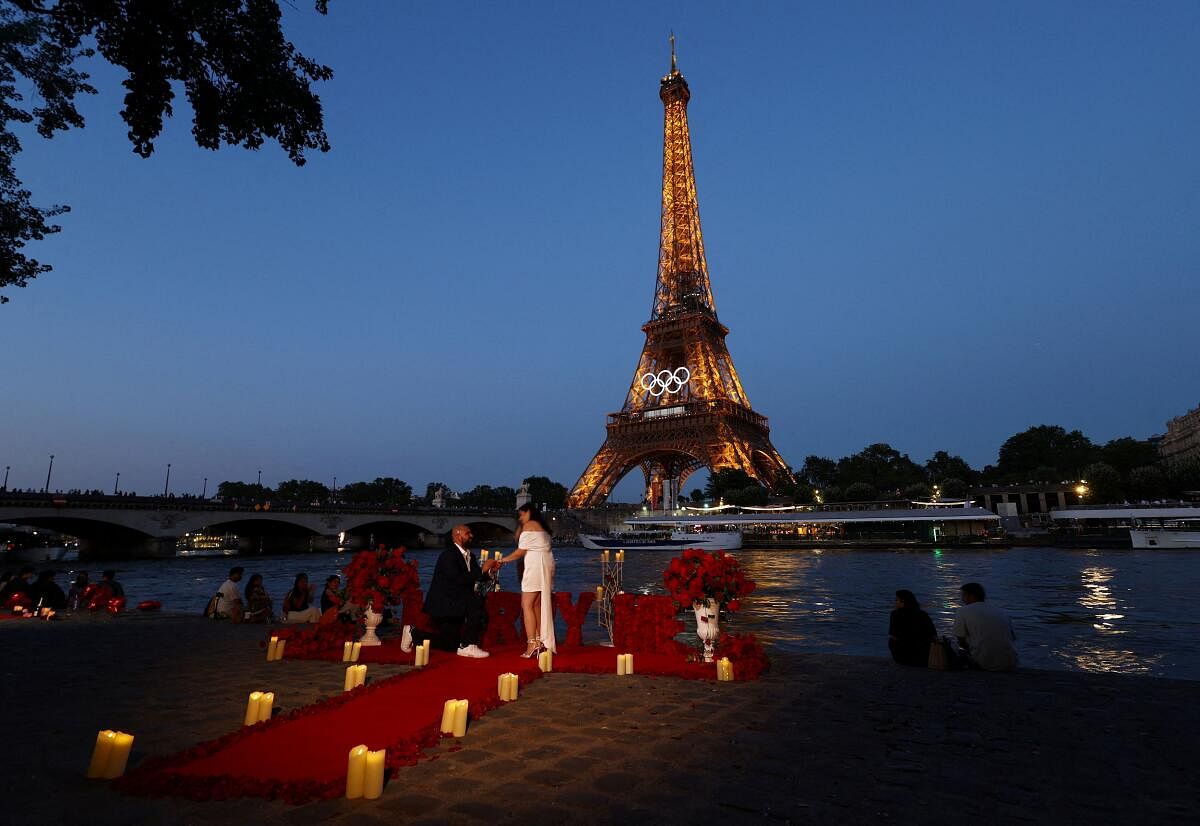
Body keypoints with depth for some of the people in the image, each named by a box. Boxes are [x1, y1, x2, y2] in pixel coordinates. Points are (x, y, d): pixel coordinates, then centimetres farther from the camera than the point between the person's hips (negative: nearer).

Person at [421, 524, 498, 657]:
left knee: (450, 645, 13)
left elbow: (477, 578, 10)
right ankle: (467, 646, -20)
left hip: (454, 603, 9)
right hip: (443, 603, -9)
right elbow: (458, 580, -29)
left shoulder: (470, 556, 9)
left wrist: (490, 570, -8)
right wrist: (482, 569, -27)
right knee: (477, 602, -29)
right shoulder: (448, 555, -18)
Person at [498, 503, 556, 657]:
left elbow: (521, 551, -3)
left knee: (527, 605, -9)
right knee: (537, 605, 11)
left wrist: (504, 559, 8)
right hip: (547, 565, 9)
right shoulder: (542, 527, 22)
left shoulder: (529, 525, -2)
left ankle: (532, 643, -15)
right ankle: (540, 641, 11)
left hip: (535, 566, -9)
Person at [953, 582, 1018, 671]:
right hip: (1010, 664, 6)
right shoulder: (1001, 612, 15)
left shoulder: (963, 611, 1)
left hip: (984, 664, -5)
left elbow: (962, 642, 4)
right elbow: (1012, 638, 22)